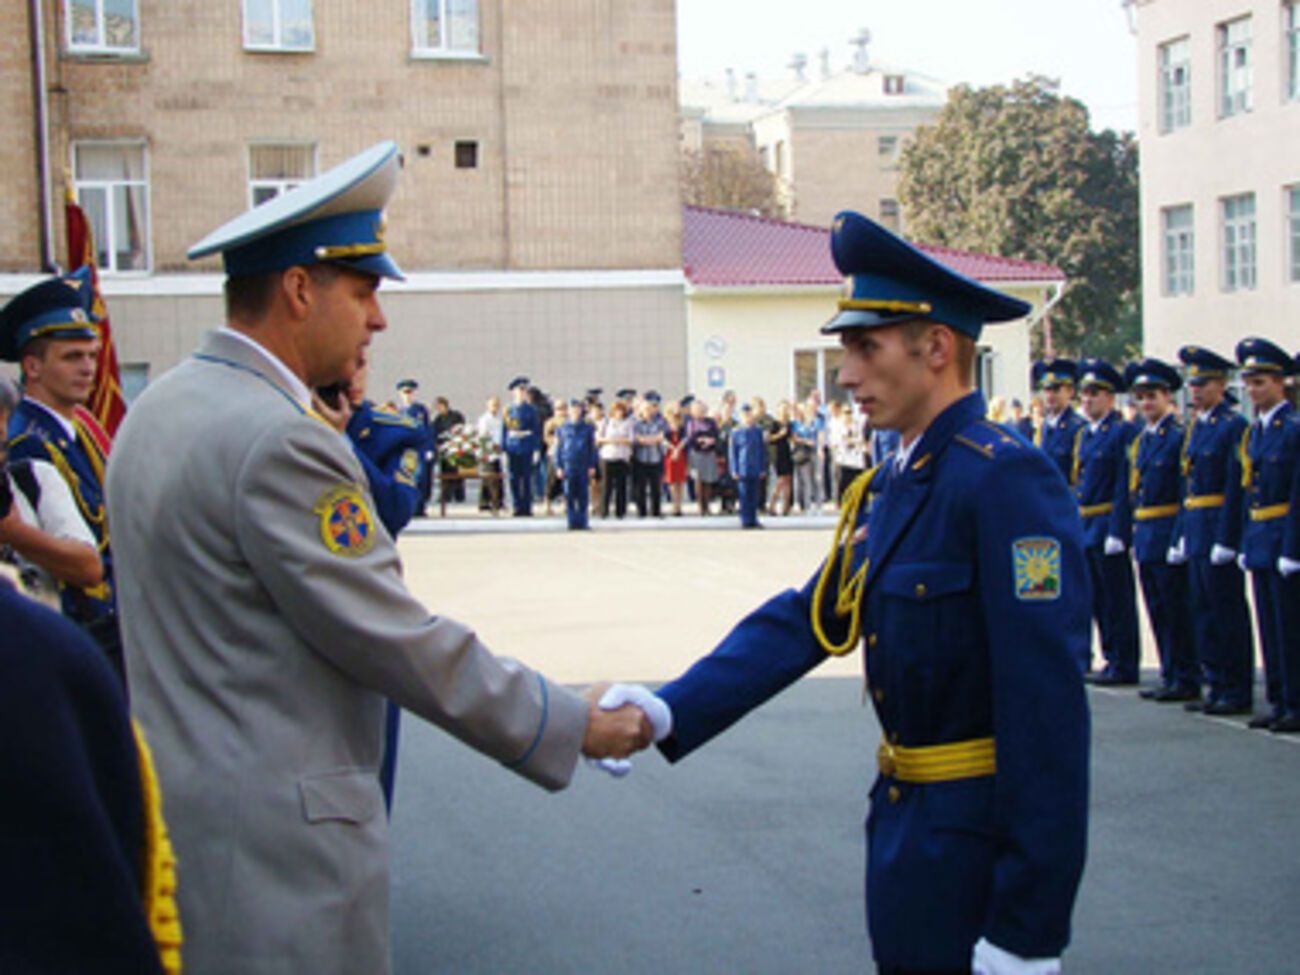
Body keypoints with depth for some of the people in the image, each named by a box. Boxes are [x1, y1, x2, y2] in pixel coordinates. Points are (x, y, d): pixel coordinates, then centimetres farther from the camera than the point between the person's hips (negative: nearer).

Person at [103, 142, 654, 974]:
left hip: (176, 805, 10)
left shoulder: (158, 409, 9)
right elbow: (400, 642, -20)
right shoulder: (277, 439, -21)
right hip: (275, 835, -10)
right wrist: (575, 726, -12)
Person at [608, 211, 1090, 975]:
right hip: (909, 824, 9)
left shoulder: (1006, 479, -20)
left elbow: (1047, 705, -24)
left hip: (978, 843, -8)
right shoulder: (890, 488, 9)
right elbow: (802, 623, 7)